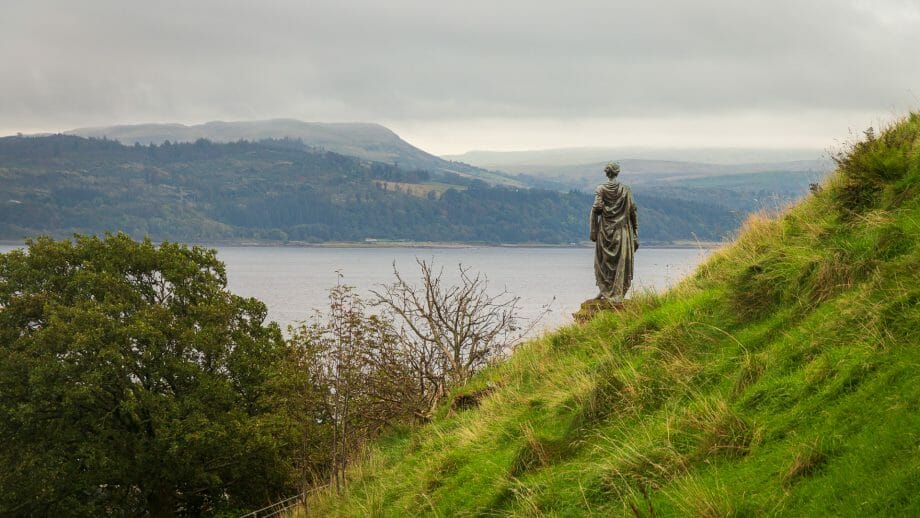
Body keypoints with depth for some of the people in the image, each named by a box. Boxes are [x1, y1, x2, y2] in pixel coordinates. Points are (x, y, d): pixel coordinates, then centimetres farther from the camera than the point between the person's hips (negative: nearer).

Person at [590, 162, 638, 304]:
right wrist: (635, 231, 8)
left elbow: (596, 209, -10)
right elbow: (632, 211, 0)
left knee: (604, 261, 10)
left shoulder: (601, 189, -4)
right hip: (622, 231, 1)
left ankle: (605, 291, 8)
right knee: (621, 262, 4)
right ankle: (617, 295, 2)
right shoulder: (625, 190, 0)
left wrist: (593, 231, -3)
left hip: (605, 230, -1)